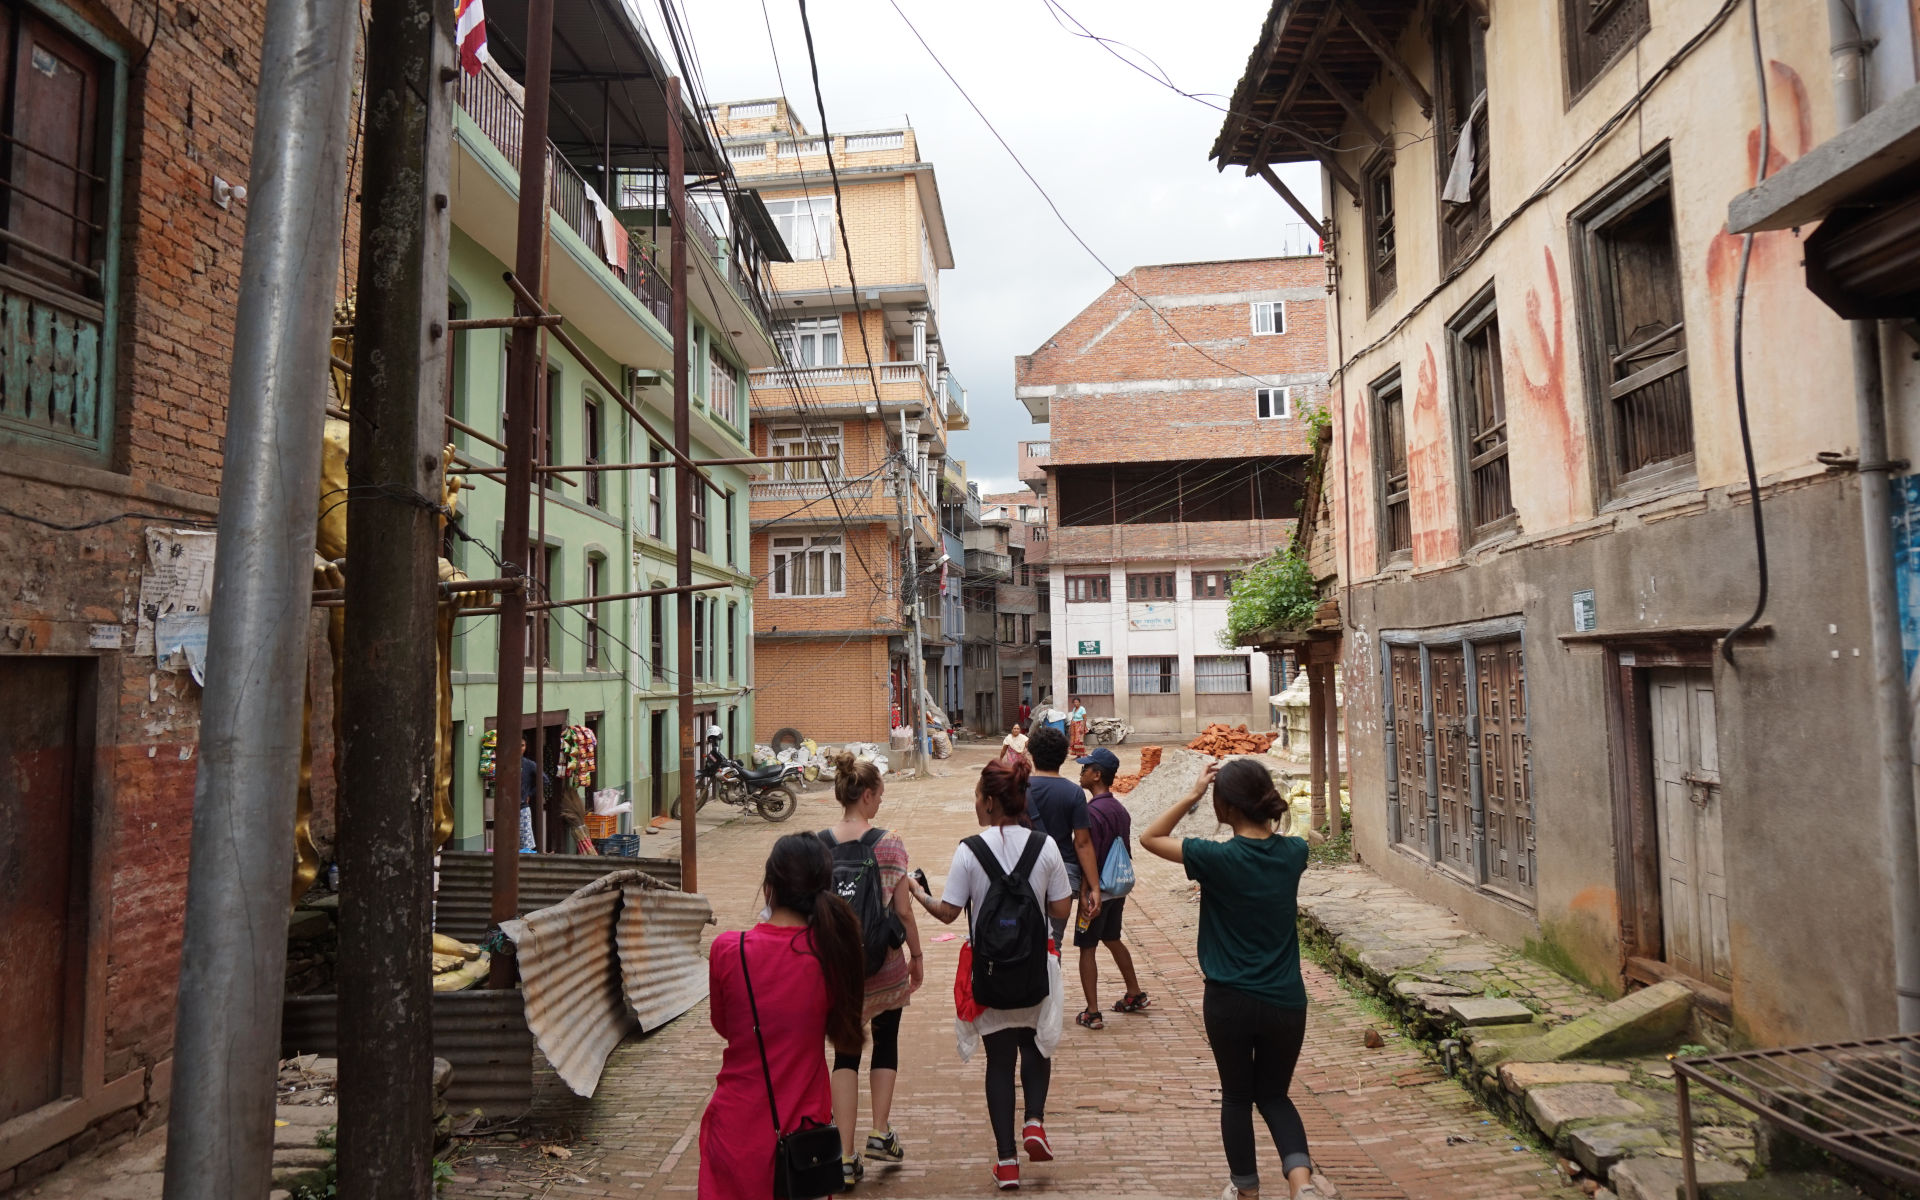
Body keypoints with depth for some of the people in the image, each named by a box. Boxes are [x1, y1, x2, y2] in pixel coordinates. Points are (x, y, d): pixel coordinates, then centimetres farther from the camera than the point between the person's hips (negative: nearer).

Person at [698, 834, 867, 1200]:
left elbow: (723, 1026, 2)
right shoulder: (832, 950, -14)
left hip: (738, 1130, -1)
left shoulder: (727, 950, -16)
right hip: (804, 1123, 2)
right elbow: (837, 1027, 2)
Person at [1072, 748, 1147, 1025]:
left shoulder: (1092, 811, -21)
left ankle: (1092, 1013, 4)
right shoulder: (1121, 809, 6)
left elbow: (1088, 857, -22)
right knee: (1112, 940, 24)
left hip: (1097, 891, -8)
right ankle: (1135, 994, 34)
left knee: (1087, 948, 2)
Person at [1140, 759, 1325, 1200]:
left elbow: (1150, 838, -3)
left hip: (1230, 1002, -3)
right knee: (1274, 1095, 20)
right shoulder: (1294, 853, -5)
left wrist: (1192, 795, -7)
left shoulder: (1216, 858, -16)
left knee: (1237, 1097, 18)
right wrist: (1264, 800, 7)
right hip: (1285, 1002, 3)